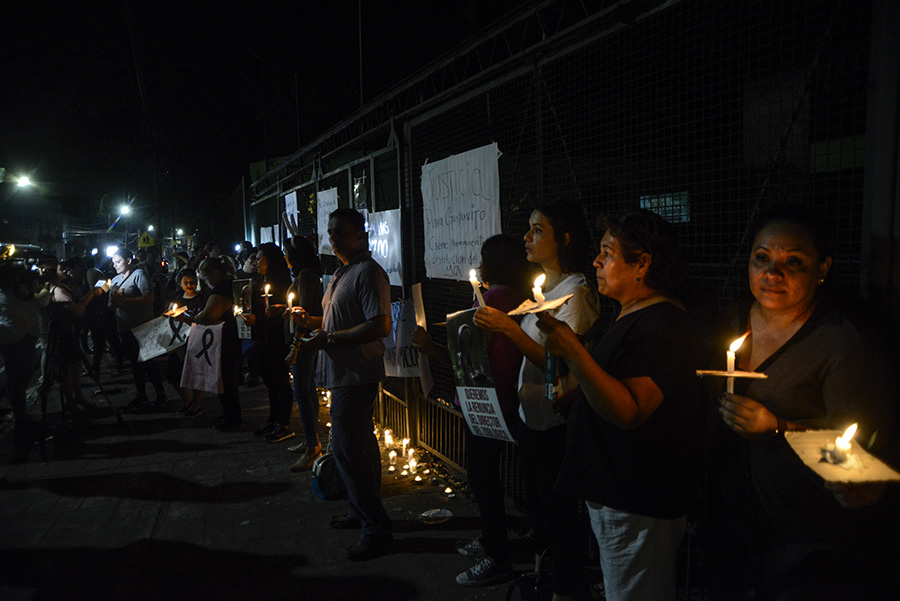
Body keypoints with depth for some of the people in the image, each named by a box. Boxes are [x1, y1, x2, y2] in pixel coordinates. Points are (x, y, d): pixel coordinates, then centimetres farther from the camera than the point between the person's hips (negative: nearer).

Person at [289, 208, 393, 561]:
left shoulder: (368, 272, -15)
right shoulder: (342, 273, 17)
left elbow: (380, 326, -25)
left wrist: (329, 338, -21)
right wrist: (313, 321, 8)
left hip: (356, 375, -10)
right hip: (344, 373, 10)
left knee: (347, 449, -8)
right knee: (359, 445, 18)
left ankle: (376, 528, 2)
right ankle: (363, 512, 32)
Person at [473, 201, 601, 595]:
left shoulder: (576, 293, -16)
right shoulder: (544, 289, 12)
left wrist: (509, 329, -28)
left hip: (556, 426, -9)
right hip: (531, 420, 9)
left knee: (559, 519, 4)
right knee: (537, 512, 20)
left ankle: (565, 590, 20)